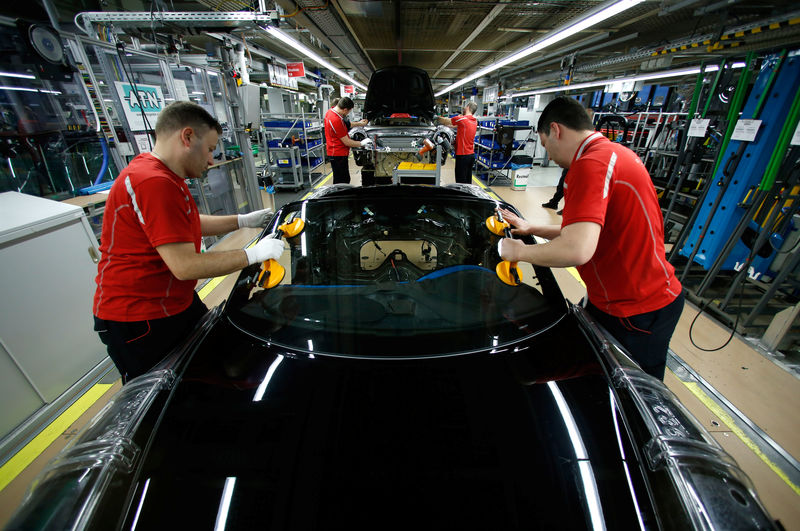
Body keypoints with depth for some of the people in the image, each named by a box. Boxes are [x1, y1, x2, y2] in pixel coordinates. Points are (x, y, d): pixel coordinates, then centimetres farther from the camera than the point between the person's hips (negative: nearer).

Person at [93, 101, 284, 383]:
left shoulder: (166, 177, 8)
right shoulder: (154, 183, -27)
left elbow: (190, 224, 21)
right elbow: (185, 266, -30)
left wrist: (243, 221, 15)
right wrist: (253, 253, -22)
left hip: (178, 303, 10)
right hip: (138, 321, -10)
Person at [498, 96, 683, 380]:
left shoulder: (591, 164, -24)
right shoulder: (614, 154, 10)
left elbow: (577, 250, -36)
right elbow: (584, 230, 16)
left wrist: (520, 251, -20)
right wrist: (531, 229, 13)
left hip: (636, 313, -10)